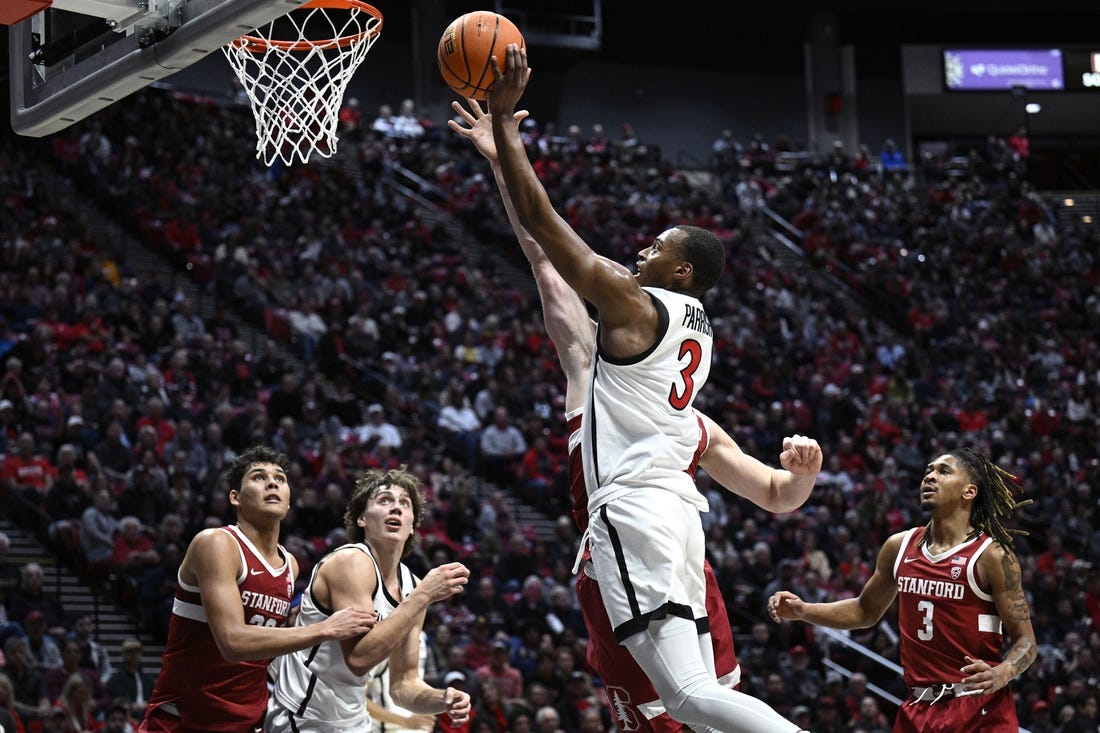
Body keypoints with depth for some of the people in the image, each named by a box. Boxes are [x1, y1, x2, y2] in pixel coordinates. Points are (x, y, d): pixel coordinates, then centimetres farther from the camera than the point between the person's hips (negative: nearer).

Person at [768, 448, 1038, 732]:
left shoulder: (993, 556, -8)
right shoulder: (899, 547, 8)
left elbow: (1025, 640, -7)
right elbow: (865, 612, 23)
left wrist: (1001, 674, -28)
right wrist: (803, 611, 10)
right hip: (919, 709, 5)